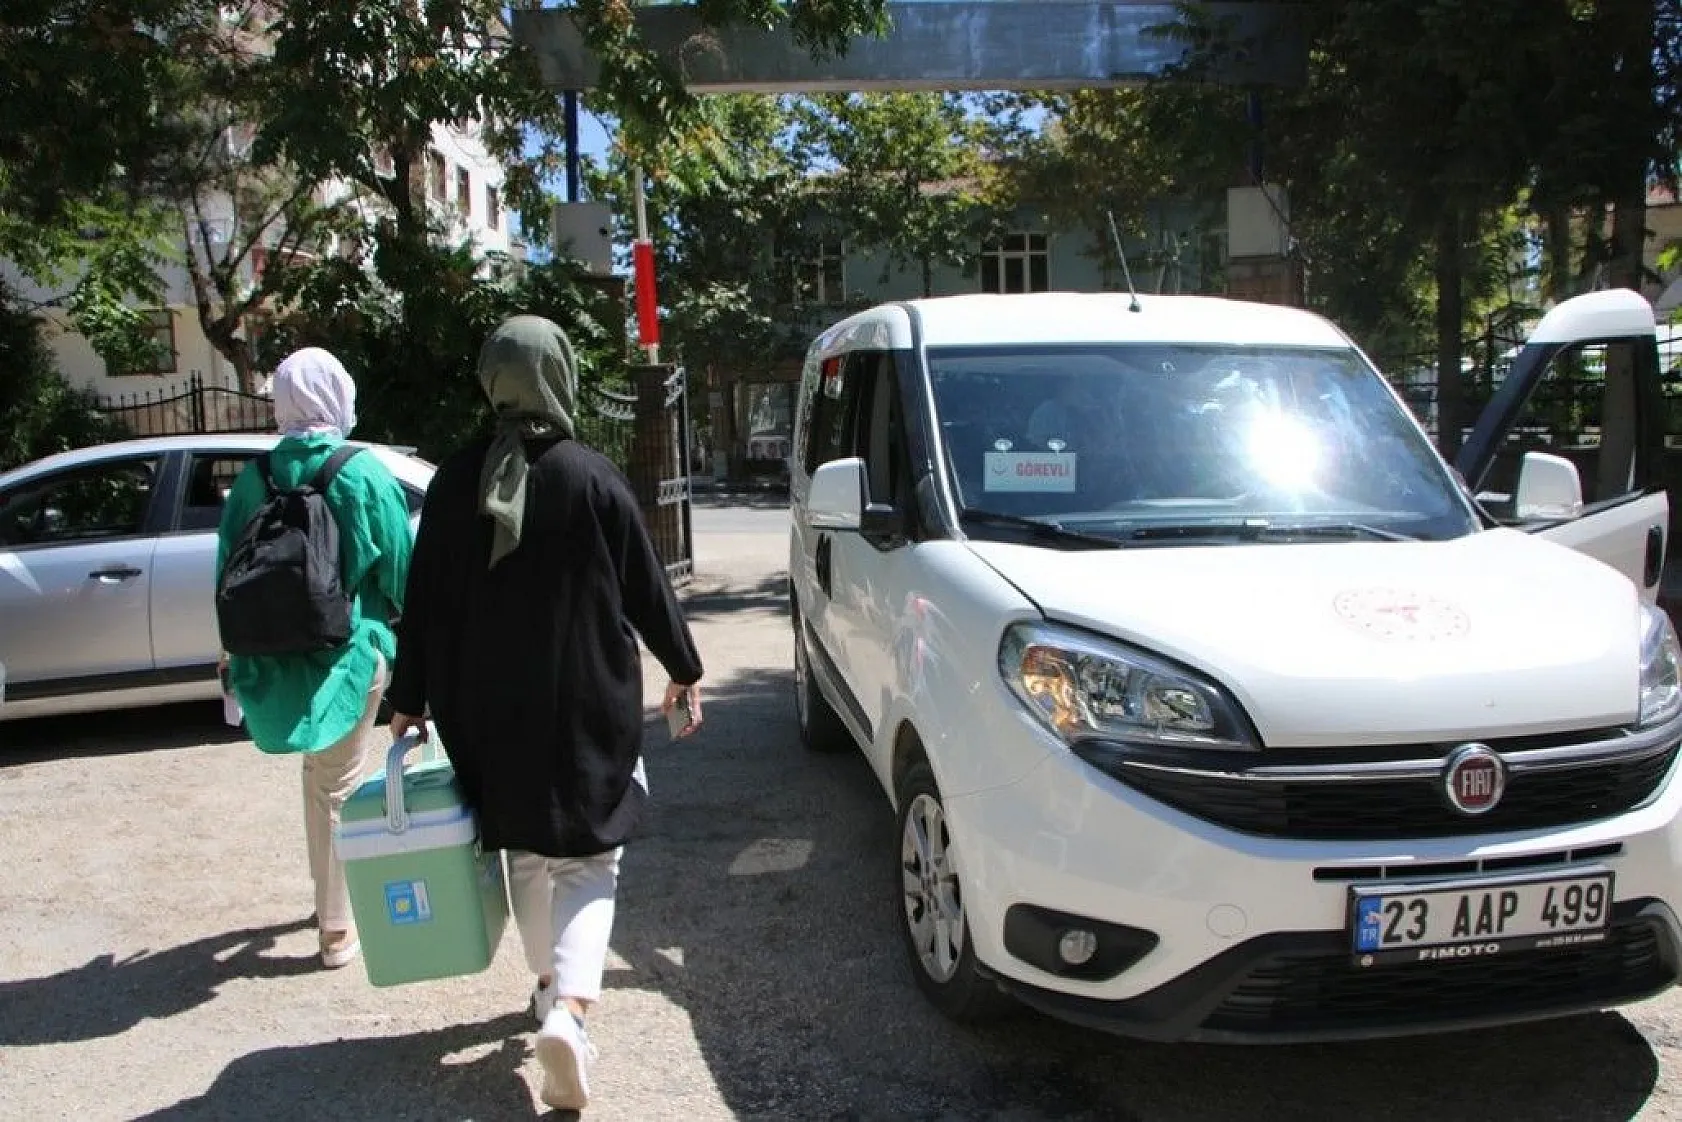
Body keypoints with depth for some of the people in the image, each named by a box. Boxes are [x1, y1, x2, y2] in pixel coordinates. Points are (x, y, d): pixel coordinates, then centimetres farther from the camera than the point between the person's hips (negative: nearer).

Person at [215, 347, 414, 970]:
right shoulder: (364, 474, -11)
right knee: (335, 785, 7)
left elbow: (230, 572, 7)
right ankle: (337, 927, 17)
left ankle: (331, 898, 37)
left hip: (273, 656, 4)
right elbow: (401, 569, -6)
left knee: (322, 777, 21)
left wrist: (234, 652, 19)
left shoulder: (254, 478, 0)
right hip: (347, 654, -4)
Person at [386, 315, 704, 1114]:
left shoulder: (455, 482, -2)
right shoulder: (590, 477, -10)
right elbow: (647, 587, -4)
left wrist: (410, 700, 10)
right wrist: (683, 669, 9)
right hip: (587, 704, -3)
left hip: (489, 711, 3)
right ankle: (569, 1005, -14)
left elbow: (424, 602, 2)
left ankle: (551, 985, 34)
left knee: (526, 853, 20)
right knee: (587, 860, 4)